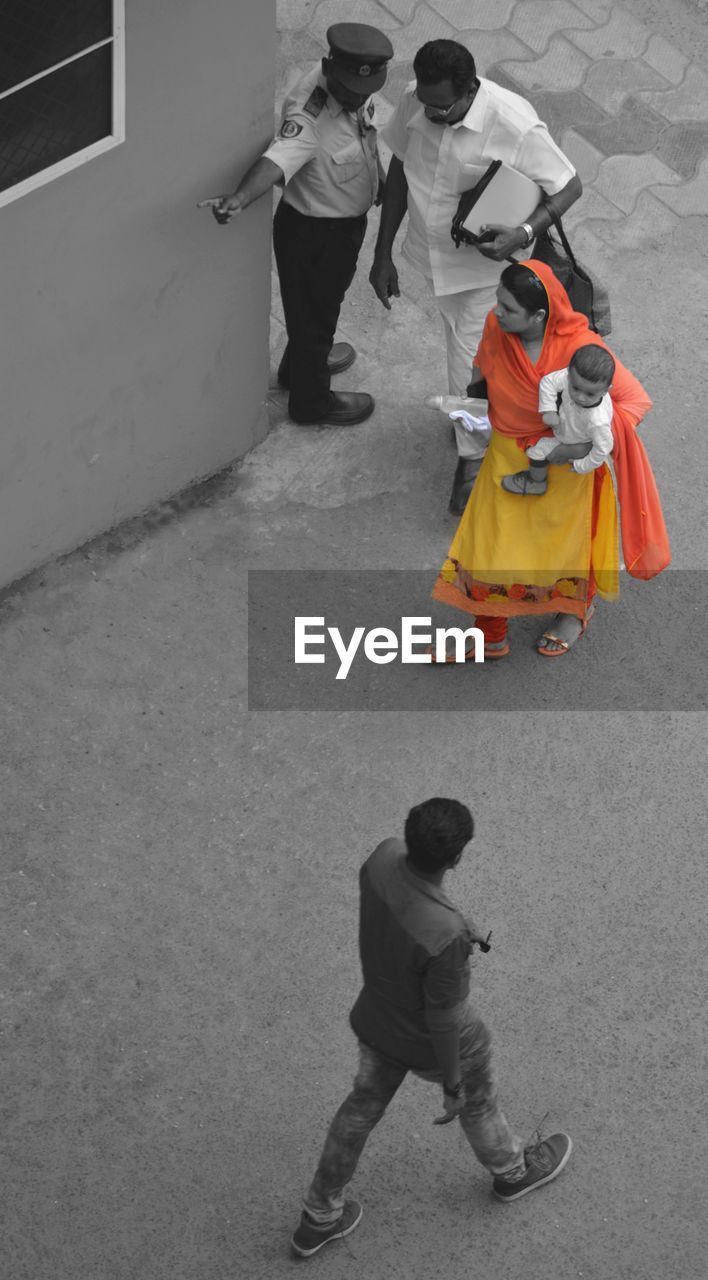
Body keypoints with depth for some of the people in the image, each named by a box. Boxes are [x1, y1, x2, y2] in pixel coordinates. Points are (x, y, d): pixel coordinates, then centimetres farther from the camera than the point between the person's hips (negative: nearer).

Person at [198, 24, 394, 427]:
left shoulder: (356, 91, -12)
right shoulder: (309, 118, -36)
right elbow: (277, 160, -54)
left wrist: (381, 182, 24)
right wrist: (238, 199, -72)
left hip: (347, 221, 8)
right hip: (312, 231, -8)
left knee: (324, 301, 31)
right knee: (312, 310, 15)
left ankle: (305, 362, 58)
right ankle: (312, 401, 38)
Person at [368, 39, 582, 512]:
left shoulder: (515, 126, -32)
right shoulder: (416, 102, -17)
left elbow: (570, 186, -20)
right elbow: (400, 172, -1)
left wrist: (523, 234, -36)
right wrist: (383, 255, 3)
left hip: (485, 264, -5)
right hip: (433, 255, 5)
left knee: (470, 364, 2)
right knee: (462, 341, 27)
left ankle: (474, 460, 27)